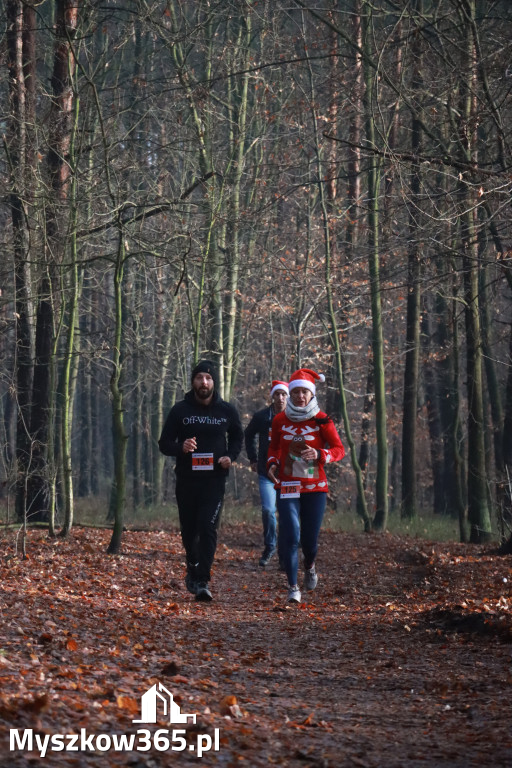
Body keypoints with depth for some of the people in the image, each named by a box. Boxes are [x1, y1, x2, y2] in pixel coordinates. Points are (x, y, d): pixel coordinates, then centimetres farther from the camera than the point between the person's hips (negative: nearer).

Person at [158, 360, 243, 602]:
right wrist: (180, 448, -19)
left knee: (208, 528, -14)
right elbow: (164, 443, 3)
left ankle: (202, 581, -15)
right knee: (189, 529, 11)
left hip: (214, 480, -1)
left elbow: (237, 437, 18)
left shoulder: (226, 411, 3)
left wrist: (230, 456, -3)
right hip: (186, 480, 1)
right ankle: (193, 567, 37)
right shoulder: (180, 410, 1)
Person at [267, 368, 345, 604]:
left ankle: (309, 566, 41)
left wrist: (320, 454, -18)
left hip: (315, 487, 0)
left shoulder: (321, 420, -3)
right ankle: (293, 587, -4)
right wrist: (272, 463, -2)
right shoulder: (279, 420, 3)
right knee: (290, 536, -12)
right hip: (287, 486, 0)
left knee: (309, 538, 6)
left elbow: (339, 449, 1)